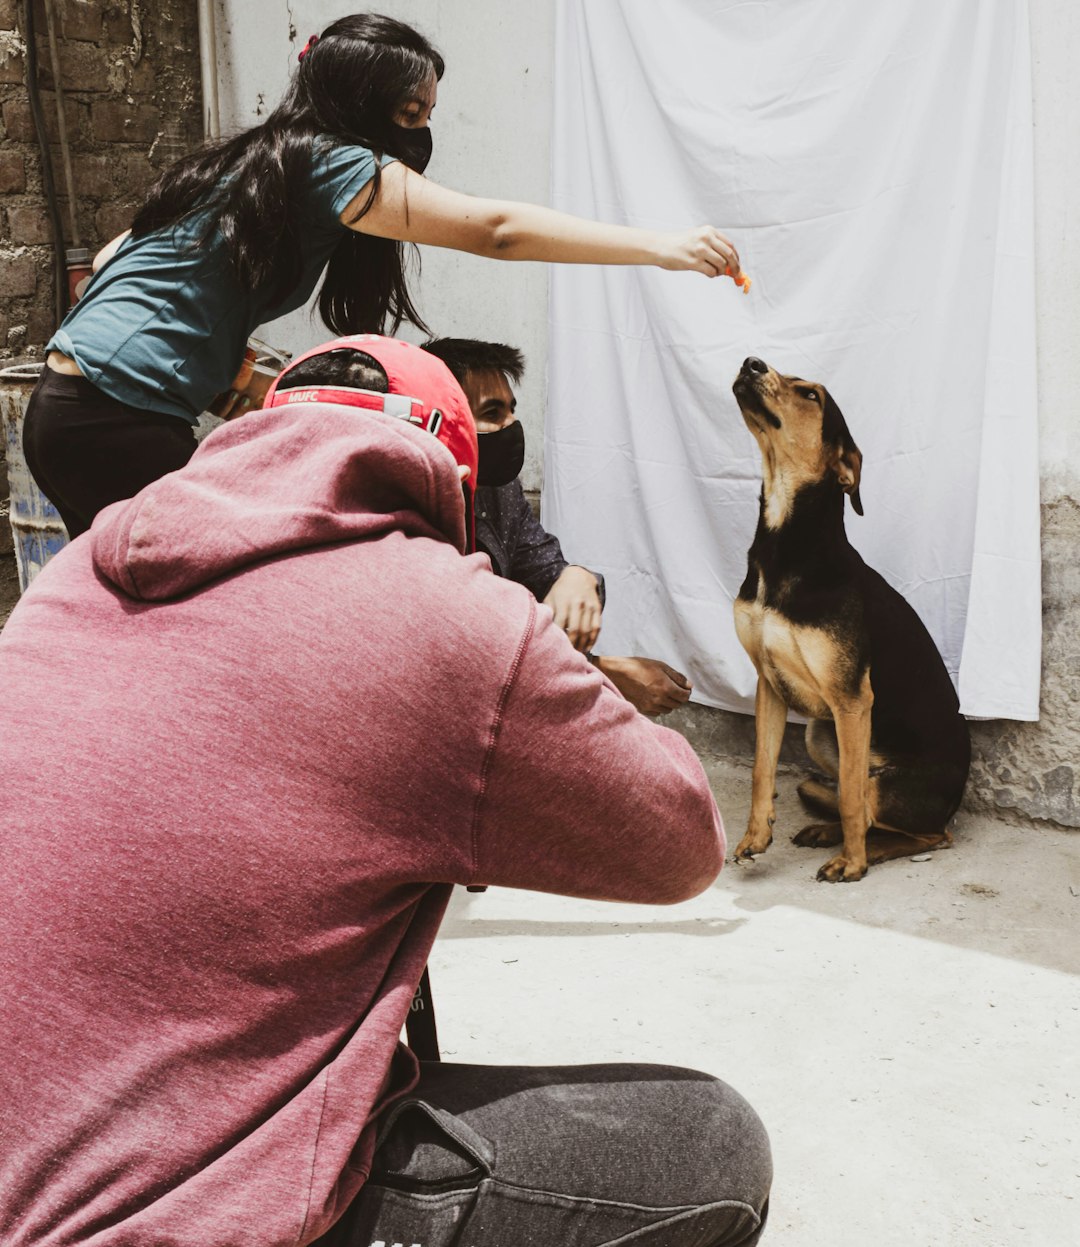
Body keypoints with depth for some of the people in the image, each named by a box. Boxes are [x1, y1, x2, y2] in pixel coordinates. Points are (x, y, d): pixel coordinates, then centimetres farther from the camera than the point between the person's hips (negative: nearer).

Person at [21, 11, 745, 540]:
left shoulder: (254, 163, 15)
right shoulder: (325, 164, -12)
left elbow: (115, 258, 22)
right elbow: (495, 230, -22)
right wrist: (659, 247, -21)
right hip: (116, 422, -10)